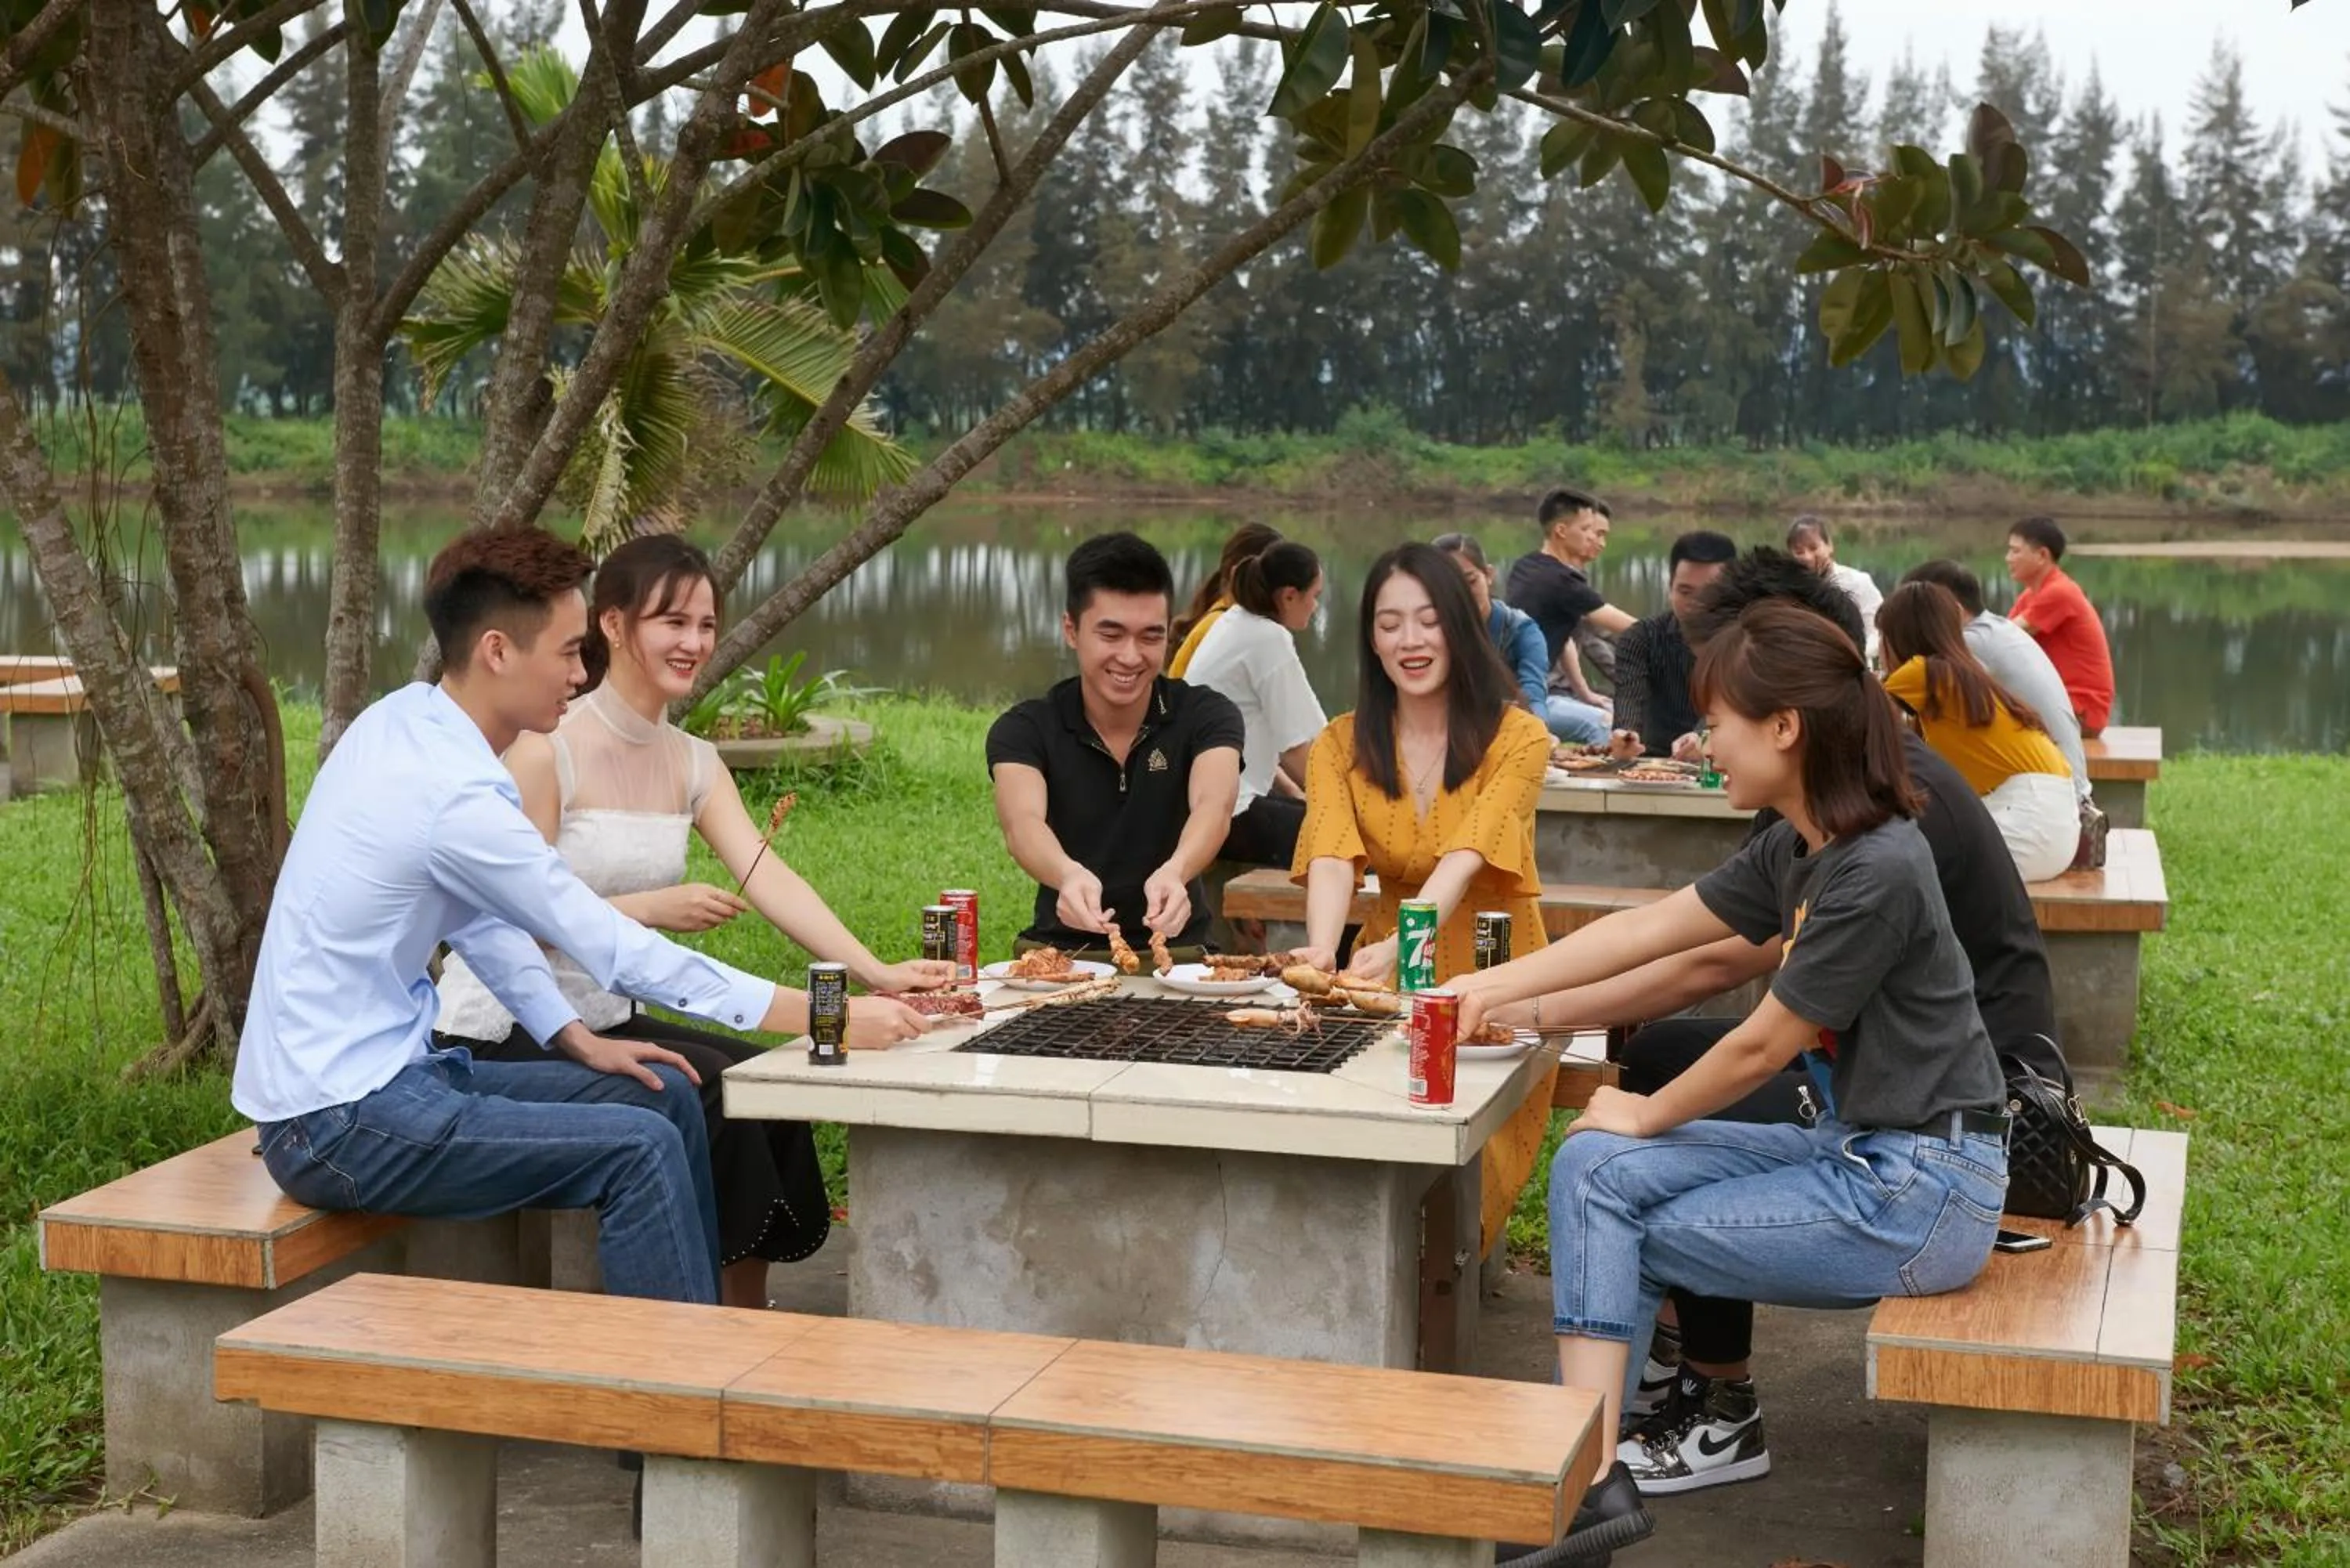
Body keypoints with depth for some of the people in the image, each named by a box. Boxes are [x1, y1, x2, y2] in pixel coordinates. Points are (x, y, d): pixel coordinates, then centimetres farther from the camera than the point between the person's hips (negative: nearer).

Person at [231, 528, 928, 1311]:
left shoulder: (403, 718, 4)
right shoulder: (455, 798, -25)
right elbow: (614, 950, -22)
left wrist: (576, 1038, 4)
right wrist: (830, 1019, -19)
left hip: (384, 1071, 10)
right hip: (337, 1124, -10)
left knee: (665, 1097, 7)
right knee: (640, 1148, -19)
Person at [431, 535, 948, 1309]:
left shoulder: (694, 764, 6)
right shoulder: (545, 750, -16)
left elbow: (769, 877, -8)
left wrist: (874, 972, -22)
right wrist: (650, 908, -26)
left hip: (601, 1019, 7)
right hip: (502, 1032, -7)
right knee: (710, 1093, -20)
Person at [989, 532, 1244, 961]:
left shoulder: (1206, 717, -3)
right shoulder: (1024, 731, -4)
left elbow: (1213, 806, -23)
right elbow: (1022, 824, -24)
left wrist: (1173, 873, -46)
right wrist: (1069, 875, -47)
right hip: (1059, 953, 0)